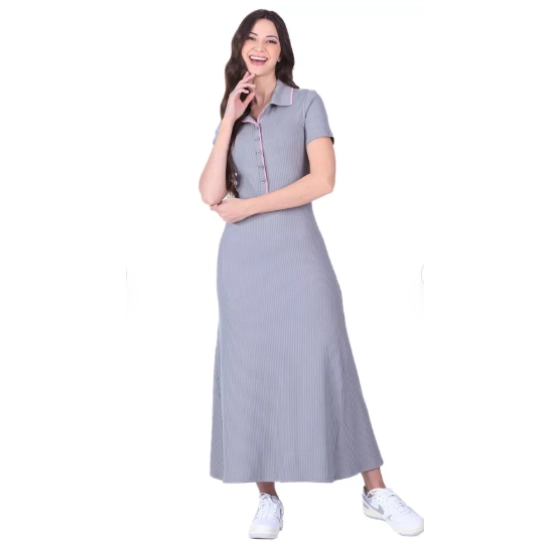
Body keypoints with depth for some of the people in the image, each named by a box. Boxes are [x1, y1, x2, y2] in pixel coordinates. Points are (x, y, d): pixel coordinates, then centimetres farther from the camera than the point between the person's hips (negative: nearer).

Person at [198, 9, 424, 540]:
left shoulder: (307, 103, 4)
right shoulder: (229, 117, 13)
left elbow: (323, 179, -10)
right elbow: (211, 194, 0)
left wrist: (247, 206, -8)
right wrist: (230, 121, -3)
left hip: (298, 251, -3)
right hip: (243, 258, 3)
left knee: (325, 364, -4)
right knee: (251, 370, 2)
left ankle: (375, 491, 4)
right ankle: (268, 499, 11)